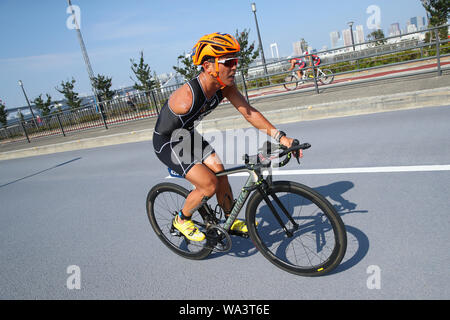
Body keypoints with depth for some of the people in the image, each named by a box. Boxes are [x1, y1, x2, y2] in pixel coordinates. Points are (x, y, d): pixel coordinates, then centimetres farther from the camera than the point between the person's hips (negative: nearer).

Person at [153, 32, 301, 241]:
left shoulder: (225, 86, -14)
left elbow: (249, 112, -13)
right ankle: (182, 220, 12)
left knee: (220, 173, 3)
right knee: (210, 184, -15)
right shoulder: (187, 98, -36)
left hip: (189, 136, 7)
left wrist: (280, 137, -19)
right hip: (167, 143, -7)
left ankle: (231, 221, 25)